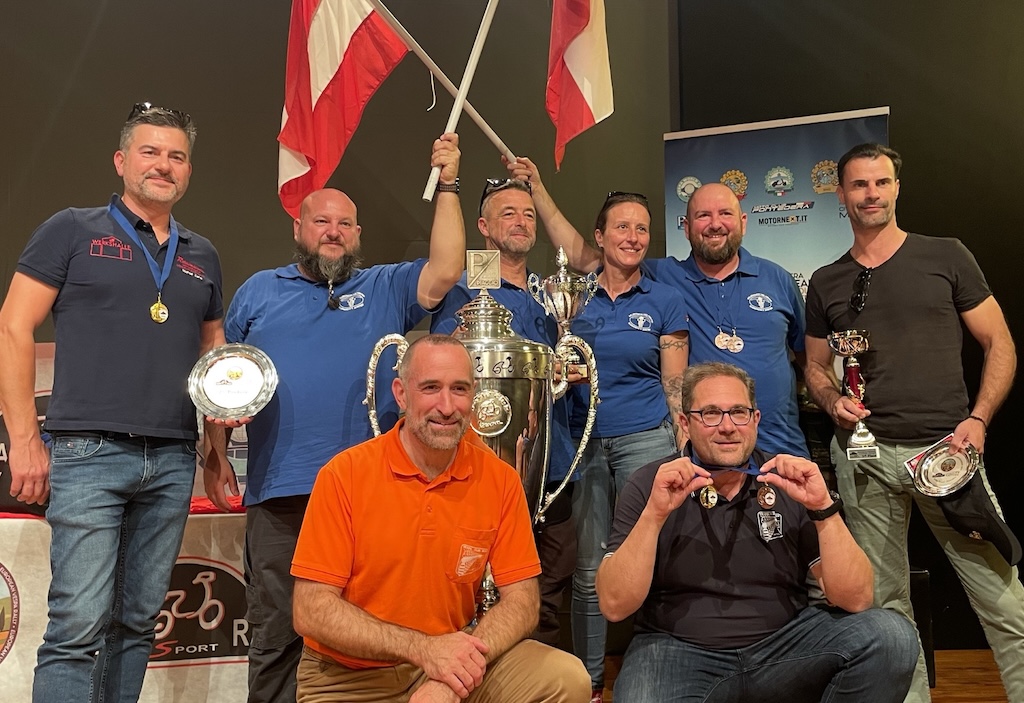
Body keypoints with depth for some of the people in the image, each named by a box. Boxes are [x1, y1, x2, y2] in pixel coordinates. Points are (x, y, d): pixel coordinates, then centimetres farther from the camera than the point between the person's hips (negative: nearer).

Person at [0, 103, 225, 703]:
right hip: (90, 452, -4)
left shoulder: (202, 256, 17)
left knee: (138, 622, 11)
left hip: (173, 461, 4)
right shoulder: (72, 231, 5)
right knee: (79, 623, -7)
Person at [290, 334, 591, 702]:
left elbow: (522, 602, -6)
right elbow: (312, 611, -14)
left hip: (453, 665, 2)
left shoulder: (500, 478, -6)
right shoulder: (344, 474, -13)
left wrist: (454, 671, -23)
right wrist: (422, 648, -25)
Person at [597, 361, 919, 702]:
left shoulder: (791, 481, -1)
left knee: (891, 635, -19)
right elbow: (615, 606, -14)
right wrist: (655, 513, -25)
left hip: (784, 642, 4)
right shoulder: (650, 484, -5)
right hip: (678, 650, -3)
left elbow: (855, 600, -7)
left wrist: (823, 508, -20)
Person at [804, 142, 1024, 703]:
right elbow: (815, 367, 18)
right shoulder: (826, 283, 12)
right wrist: (832, 401, -3)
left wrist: (978, 418, -8)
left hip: (944, 447, -2)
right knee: (885, 602, 10)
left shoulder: (945, 257, 5)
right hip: (865, 455, 2)